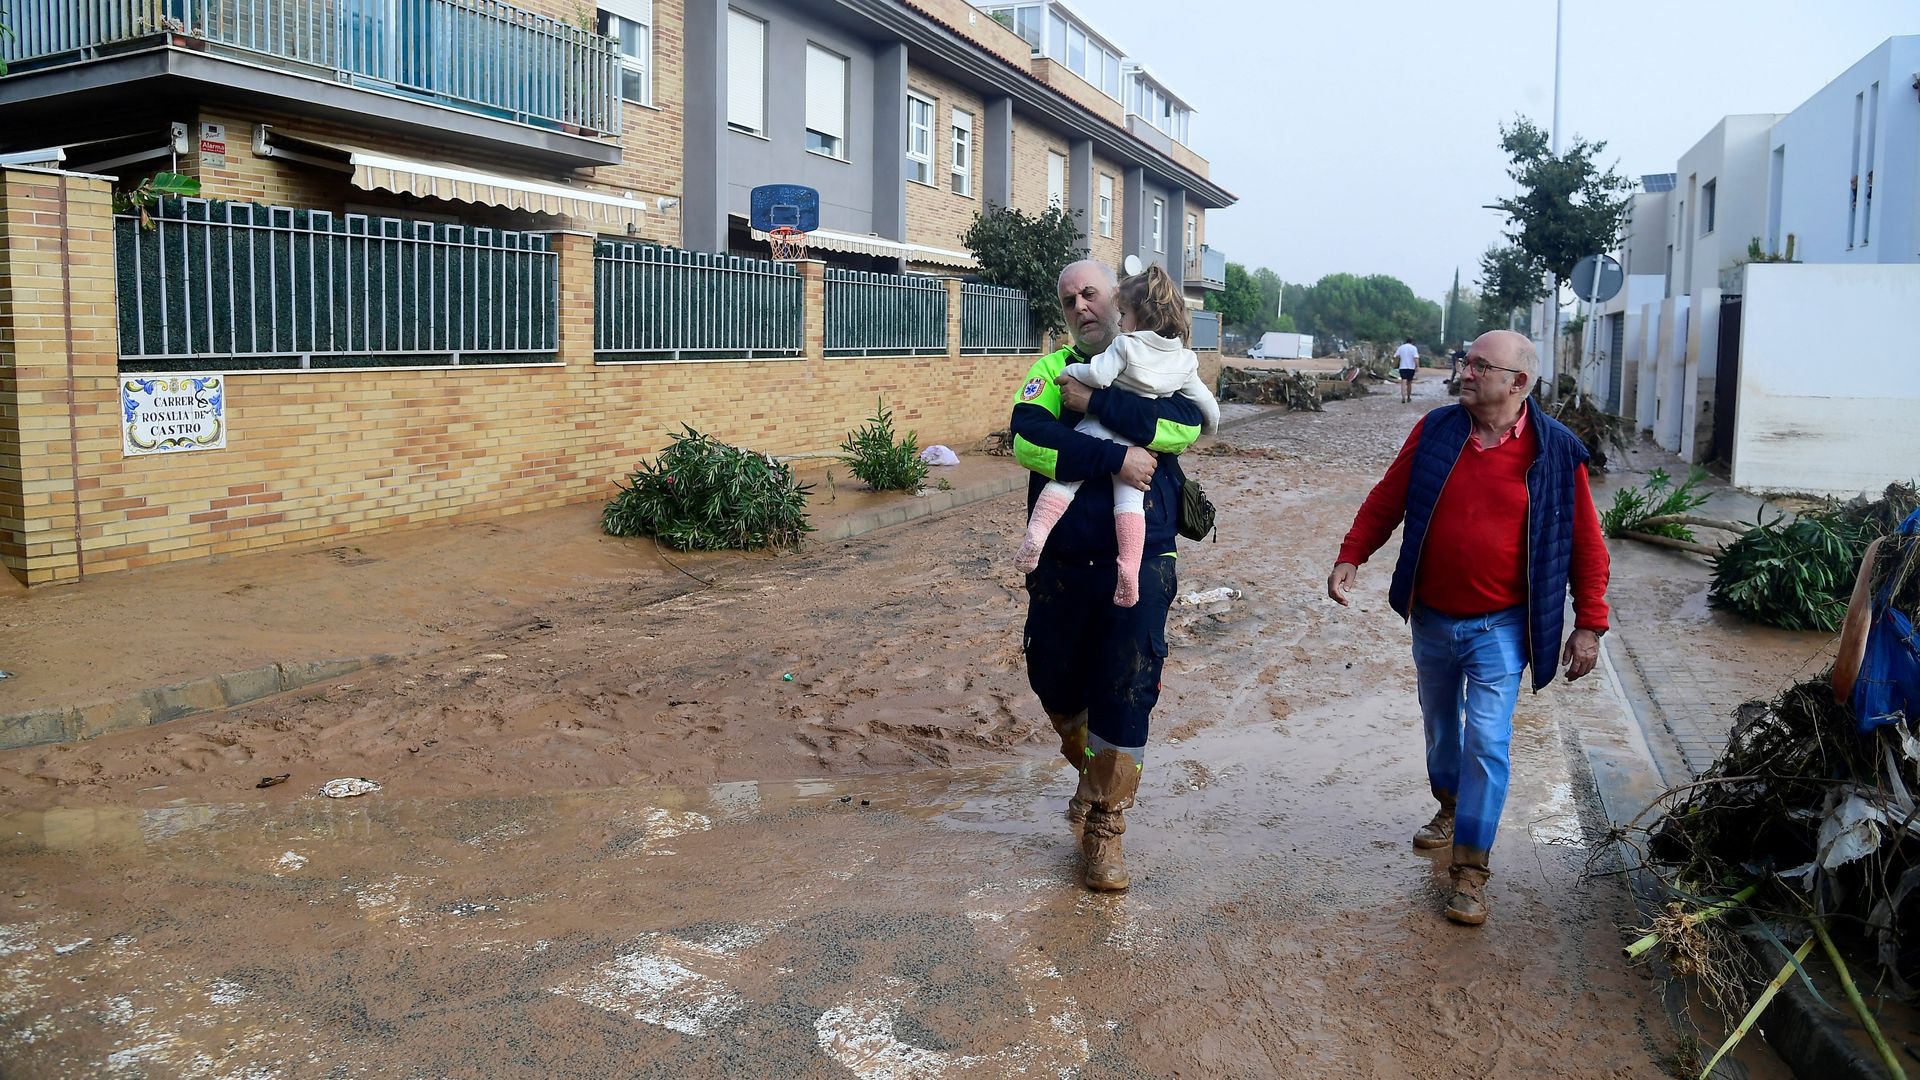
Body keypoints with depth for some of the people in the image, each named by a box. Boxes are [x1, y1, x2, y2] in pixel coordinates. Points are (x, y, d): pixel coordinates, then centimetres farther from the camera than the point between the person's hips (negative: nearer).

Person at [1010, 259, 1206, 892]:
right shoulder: (1053, 370, 5)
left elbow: (1187, 426, -17)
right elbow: (1027, 438, -16)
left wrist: (1095, 403, -20)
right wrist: (1115, 457, -24)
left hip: (1139, 565, -2)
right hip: (1062, 564, 2)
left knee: (1125, 696, 0)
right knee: (1053, 681, 14)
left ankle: (1105, 828, 16)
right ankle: (1092, 773, 44)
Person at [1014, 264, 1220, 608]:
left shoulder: (1126, 345, -8)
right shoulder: (1185, 361, 7)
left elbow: (1098, 375, -21)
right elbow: (1206, 402, 14)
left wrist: (1070, 372, -2)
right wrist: (1210, 425, 34)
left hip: (1097, 432, -3)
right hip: (1136, 449, 3)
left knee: (1064, 479, 6)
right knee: (1130, 500, 4)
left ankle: (1037, 531, -12)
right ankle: (1130, 568, -9)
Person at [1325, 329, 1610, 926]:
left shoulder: (1556, 451, -11)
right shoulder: (1435, 430, -3)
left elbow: (1586, 544, -5)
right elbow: (1386, 499, 4)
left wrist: (1589, 624, -5)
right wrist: (1351, 556, -6)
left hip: (1499, 628, -4)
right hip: (1431, 619, 4)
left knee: (1487, 742, -7)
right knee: (1440, 723, 21)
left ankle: (1470, 867, 4)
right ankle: (1450, 805, 47)